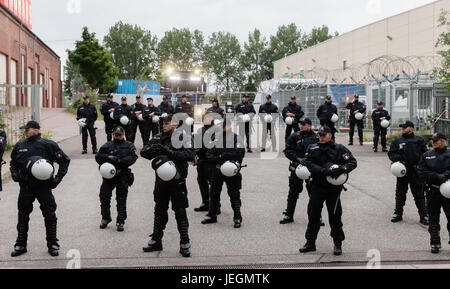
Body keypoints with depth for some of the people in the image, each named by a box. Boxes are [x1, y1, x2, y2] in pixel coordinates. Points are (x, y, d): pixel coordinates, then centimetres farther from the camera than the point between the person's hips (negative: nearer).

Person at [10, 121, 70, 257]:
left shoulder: (47, 144, -7)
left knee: (50, 216, 2)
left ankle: (52, 245, 14)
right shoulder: (20, 145, 6)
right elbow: (13, 162, 22)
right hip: (25, 186, 4)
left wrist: (58, 178, -7)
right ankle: (20, 245, 24)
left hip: (43, 186, -4)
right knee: (23, 216, 11)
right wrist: (14, 173, 3)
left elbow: (65, 161, -2)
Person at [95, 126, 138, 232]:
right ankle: (105, 218, 22)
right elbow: (98, 157, 2)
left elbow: (133, 157, -8)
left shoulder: (129, 146, 8)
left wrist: (120, 161, -19)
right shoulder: (107, 146, 11)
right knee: (104, 197, 1)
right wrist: (109, 158, -16)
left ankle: (121, 221, 7)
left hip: (123, 176, -2)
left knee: (121, 199, -1)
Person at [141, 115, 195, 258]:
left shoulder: (183, 137, -7)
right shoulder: (158, 138, 6)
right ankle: (156, 241, 27)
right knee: (159, 210, 14)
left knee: (180, 212, 1)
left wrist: (171, 152, -27)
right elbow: (143, 152, 2)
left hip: (177, 180, -5)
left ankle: (185, 244, 10)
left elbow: (191, 154, -20)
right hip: (161, 179, 5)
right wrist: (152, 149, -21)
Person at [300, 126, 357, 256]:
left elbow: (353, 162, -4)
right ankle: (310, 242, 19)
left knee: (335, 215, 2)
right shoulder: (313, 149, 5)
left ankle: (338, 244, 14)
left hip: (334, 187, -3)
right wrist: (322, 170, -22)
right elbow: (308, 163, -8)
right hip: (317, 186, 3)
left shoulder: (339, 149, -1)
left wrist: (341, 169, -23)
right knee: (313, 214, 7)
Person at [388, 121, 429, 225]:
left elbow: (425, 153, 4)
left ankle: (423, 215, 10)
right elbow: (391, 153, 9)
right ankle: (398, 213, 20)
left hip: (416, 171, -2)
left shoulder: (419, 140, 5)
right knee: (400, 193, 9)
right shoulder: (397, 141, 9)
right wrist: (397, 159, -11)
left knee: (419, 194, 3)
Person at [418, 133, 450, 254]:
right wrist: (437, 177, -14)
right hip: (432, 191, 1)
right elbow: (421, 172, -2)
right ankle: (435, 244, 18)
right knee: (433, 218, 7)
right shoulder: (426, 156, 6)